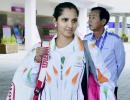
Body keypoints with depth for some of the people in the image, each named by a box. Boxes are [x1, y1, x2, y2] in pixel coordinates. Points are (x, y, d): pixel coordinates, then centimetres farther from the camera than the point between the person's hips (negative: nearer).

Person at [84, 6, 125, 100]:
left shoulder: (114, 40, -15)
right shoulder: (86, 39, -4)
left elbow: (120, 62, -2)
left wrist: (111, 80, 8)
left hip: (108, 88, -3)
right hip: (89, 86, 3)